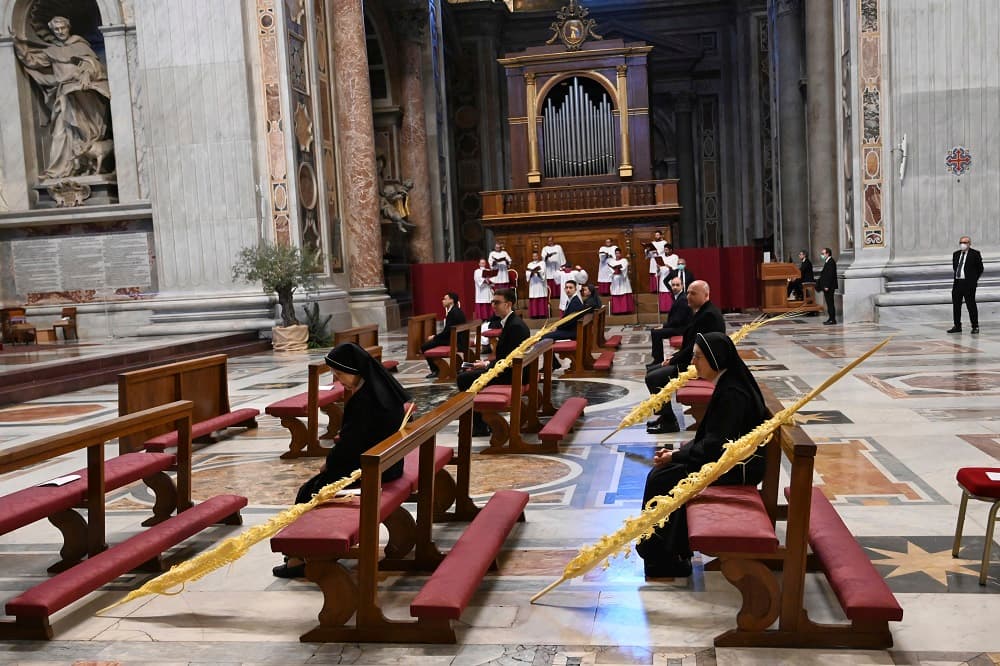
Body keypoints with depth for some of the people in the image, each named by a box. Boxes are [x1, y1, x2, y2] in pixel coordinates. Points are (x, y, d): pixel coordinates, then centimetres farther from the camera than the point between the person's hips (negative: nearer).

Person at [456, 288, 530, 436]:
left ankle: (479, 426, -3)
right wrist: (486, 363, 3)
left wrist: (487, 365, -14)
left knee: (464, 379, -11)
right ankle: (482, 419, 14)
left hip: (511, 374, -10)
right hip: (507, 369, 10)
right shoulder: (509, 322, 12)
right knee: (464, 375, 13)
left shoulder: (516, 326, -19)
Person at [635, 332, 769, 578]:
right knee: (659, 474, 1)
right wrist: (680, 451, 2)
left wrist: (675, 456, -13)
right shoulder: (726, 385, 7)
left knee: (661, 480, -13)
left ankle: (664, 556, 2)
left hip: (740, 467, -10)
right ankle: (670, 553, 7)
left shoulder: (732, 394, -23)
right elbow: (710, 435, 13)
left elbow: (715, 445, -24)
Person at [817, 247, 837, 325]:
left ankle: (833, 320, -6)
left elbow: (830, 275, -20)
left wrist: (827, 286, -22)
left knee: (830, 303, -8)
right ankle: (831, 318, 16)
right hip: (826, 286, 10)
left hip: (829, 287, -10)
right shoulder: (827, 262, 17)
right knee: (829, 303, 12)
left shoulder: (831, 262, -14)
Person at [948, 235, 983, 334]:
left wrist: (974, 280, 0)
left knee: (971, 305, -3)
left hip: (969, 284, -6)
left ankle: (975, 327, 5)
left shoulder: (975, 254, -3)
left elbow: (980, 269, 1)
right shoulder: (956, 254, 13)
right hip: (957, 283, 6)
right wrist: (956, 277, 11)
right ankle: (957, 326, 18)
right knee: (956, 305, 9)